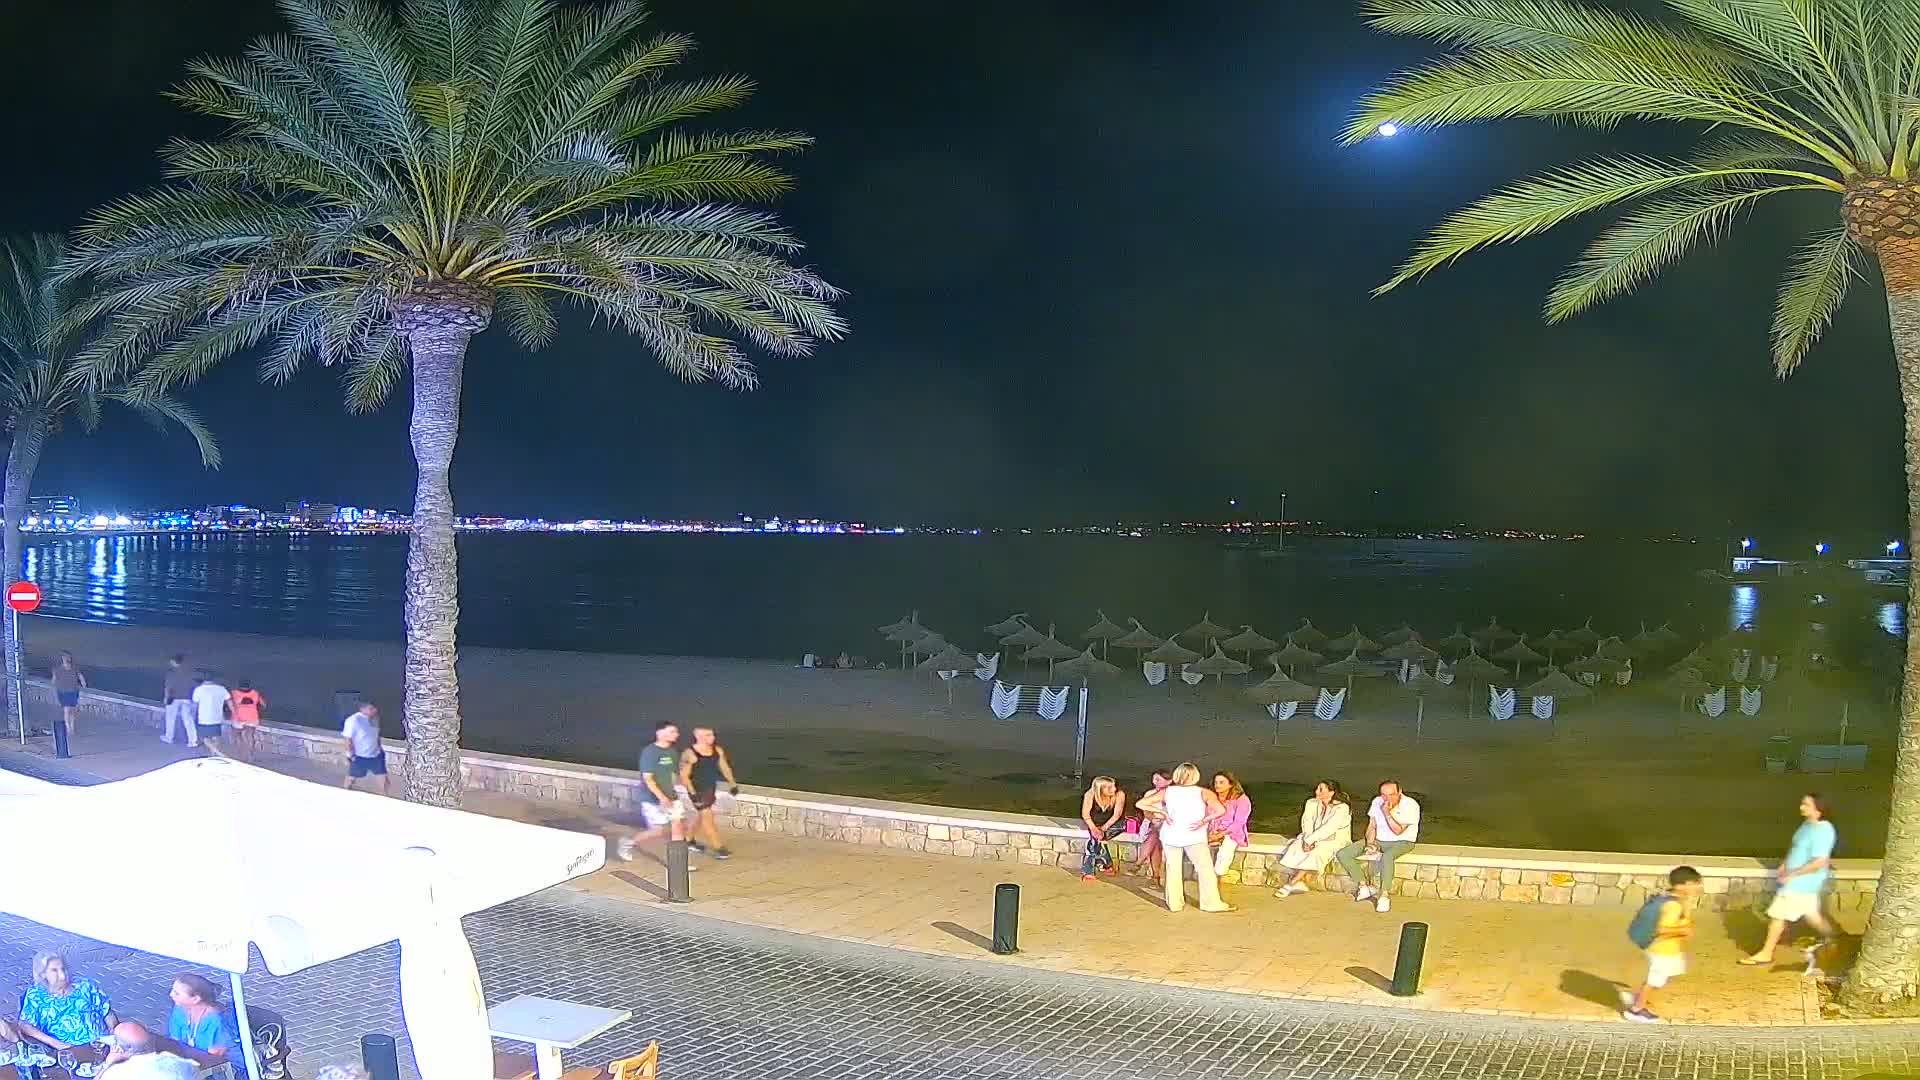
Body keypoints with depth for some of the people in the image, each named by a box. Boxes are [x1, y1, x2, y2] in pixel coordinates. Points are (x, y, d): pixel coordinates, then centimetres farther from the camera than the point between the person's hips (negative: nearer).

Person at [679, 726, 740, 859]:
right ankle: (718, 848, -1)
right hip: (697, 789, -7)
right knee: (707, 816, -6)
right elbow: (684, 775, -16)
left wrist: (732, 783, 6)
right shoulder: (689, 754, -20)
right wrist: (693, 793, -21)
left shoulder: (718, 750, -1)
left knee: (701, 815, 20)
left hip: (711, 788, 7)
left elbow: (724, 767, 11)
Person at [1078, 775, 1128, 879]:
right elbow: (1085, 814, -15)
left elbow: (1117, 815, -21)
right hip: (1096, 823, 3)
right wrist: (1093, 828, -30)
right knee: (1094, 836, -27)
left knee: (1096, 838, -26)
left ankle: (1088, 871, -20)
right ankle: (1107, 865, -11)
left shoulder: (1119, 795, -21)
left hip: (1115, 824, -3)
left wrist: (1104, 828, -30)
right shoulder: (1090, 795, -16)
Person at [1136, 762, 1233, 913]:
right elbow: (1221, 810, -21)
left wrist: (1161, 812, 1)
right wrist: (1205, 820, -10)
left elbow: (1141, 803, -2)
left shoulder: (1167, 791, 0)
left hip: (1170, 836, 2)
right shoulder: (1203, 793, -5)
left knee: (1173, 869, 14)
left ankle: (1174, 903, 18)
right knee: (1205, 868, 10)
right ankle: (1211, 903, 10)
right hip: (1194, 837, -2)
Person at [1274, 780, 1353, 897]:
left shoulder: (1342, 808, -15)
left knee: (1315, 852, -32)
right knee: (1296, 847, -24)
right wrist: (1307, 840, -22)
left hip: (1334, 840, -5)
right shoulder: (1312, 803, 4)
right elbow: (1307, 823, -4)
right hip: (1315, 839, 6)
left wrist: (1309, 840, -26)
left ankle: (1290, 885, -29)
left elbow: (1328, 828, -23)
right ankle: (1299, 883, -28)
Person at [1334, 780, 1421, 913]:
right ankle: (1364, 886, -7)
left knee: (1387, 856, -43)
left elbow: (1398, 831, -20)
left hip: (1402, 842, -6)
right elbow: (1372, 826, 6)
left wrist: (1387, 813, -29)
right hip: (1378, 841, 6)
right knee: (1343, 855, -12)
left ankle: (1383, 895, -32)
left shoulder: (1410, 805, -15)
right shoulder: (1377, 802, 0)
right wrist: (1370, 843, -10)